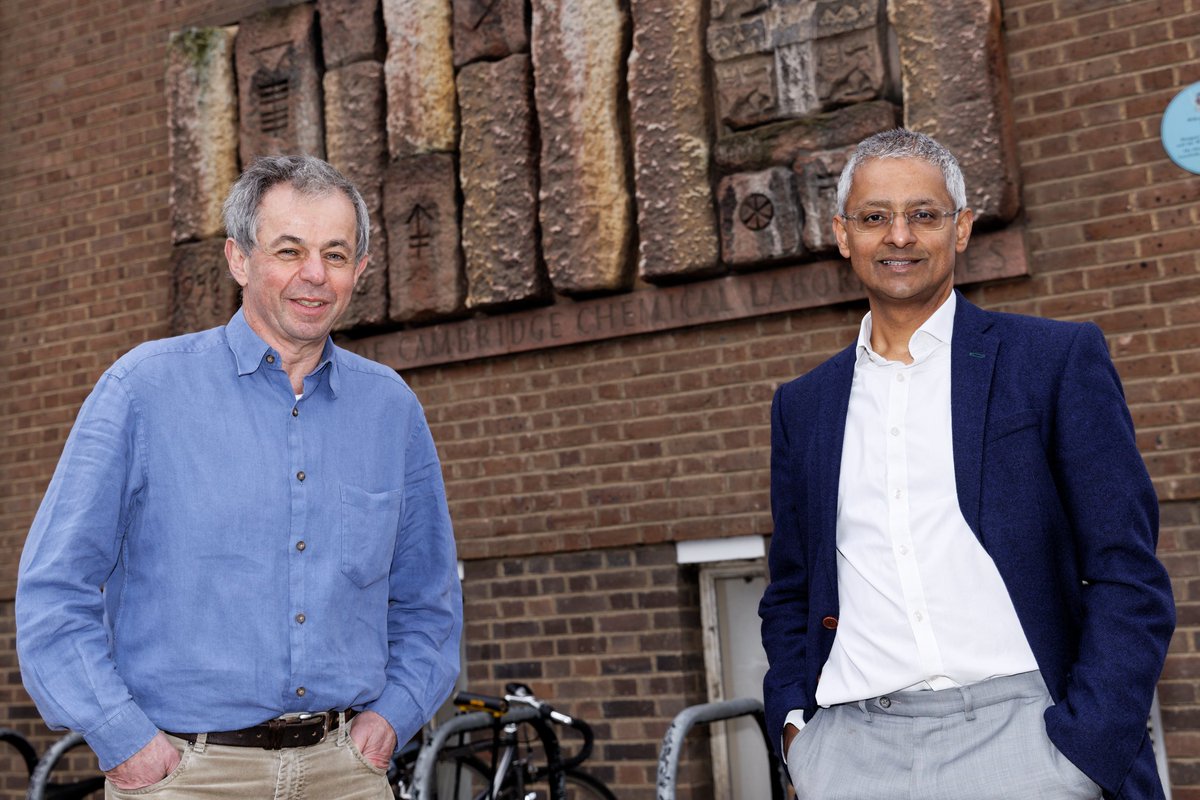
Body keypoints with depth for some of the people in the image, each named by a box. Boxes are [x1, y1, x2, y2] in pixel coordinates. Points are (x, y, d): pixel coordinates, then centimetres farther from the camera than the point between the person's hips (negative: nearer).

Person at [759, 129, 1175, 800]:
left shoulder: (1059, 360, 4)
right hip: (852, 745, 3)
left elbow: (1129, 578, -1)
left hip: (1013, 726, -2)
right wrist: (793, 723, 5)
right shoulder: (802, 405, 14)